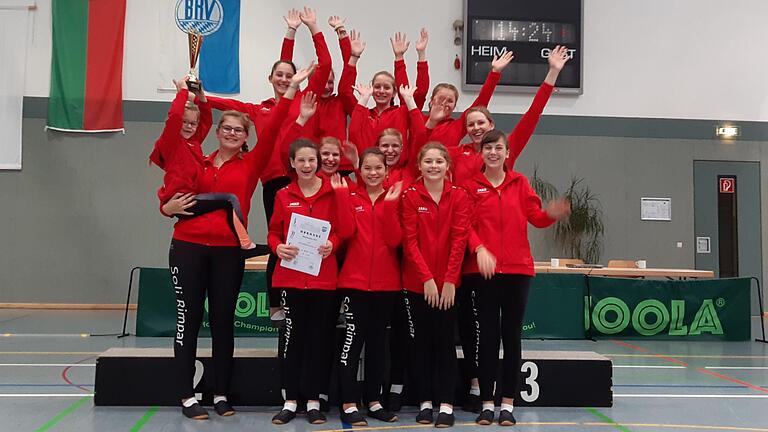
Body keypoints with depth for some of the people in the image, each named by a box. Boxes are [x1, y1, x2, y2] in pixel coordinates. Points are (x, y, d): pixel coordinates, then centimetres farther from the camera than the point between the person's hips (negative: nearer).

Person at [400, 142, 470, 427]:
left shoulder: (459, 196, 0)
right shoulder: (410, 195, -2)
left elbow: (459, 240, -5)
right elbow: (410, 240, -6)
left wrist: (449, 280, -11)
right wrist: (426, 278, -13)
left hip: (448, 283, 0)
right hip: (416, 282, 0)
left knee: (445, 341, 4)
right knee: (420, 342, 7)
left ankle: (446, 404, 11)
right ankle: (424, 402, 18)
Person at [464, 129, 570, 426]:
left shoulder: (519, 182, 9)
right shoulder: (471, 185, 3)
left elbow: (535, 217, 3)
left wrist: (551, 214, -19)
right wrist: (479, 248, -22)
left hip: (517, 268, 2)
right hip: (481, 269, -1)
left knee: (512, 334, 4)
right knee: (487, 334, 3)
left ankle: (508, 403, 12)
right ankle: (487, 402, 12)